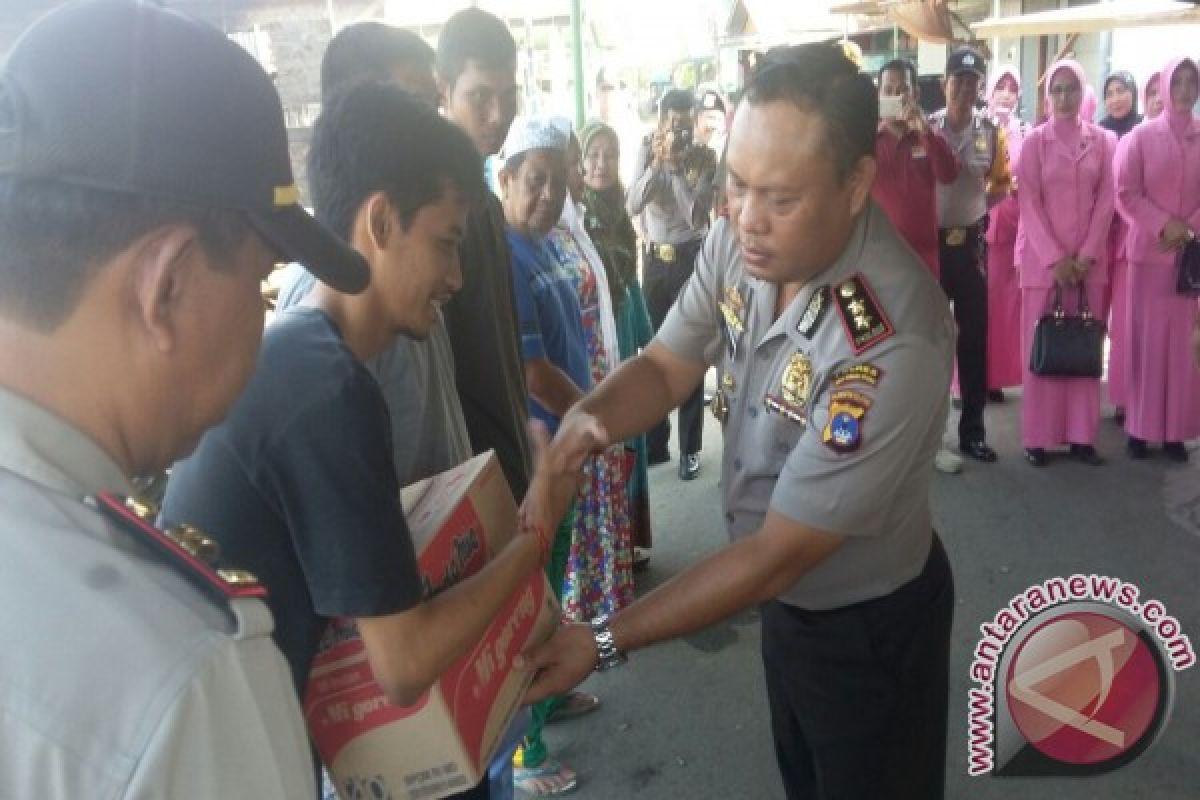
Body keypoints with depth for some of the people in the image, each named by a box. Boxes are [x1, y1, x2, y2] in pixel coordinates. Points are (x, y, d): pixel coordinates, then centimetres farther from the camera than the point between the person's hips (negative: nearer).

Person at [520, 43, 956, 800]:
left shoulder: (895, 342, -37)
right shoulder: (738, 243, -15)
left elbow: (777, 554, -31)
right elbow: (666, 366, -2)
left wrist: (605, 640, -28)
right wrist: (585, 420, -25)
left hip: (868, 624, -6)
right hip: (789, 598, 6)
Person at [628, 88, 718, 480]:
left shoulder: (704, 157, -5)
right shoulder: (647, 151, 1)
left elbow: (697, 214, -16)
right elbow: (632, 205, -12)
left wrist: (679, 165, -20)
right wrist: (660, 161, -20)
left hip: (691, 257, -3)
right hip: (654, 259, 3)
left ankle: (690, 448, 9)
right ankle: (654, 442, 21)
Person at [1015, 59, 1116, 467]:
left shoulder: (1103, 141, 7)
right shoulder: (1034, 142, 1)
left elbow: (1105, 202, 3)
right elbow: (1029, 206, -5)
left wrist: (1086, 256, -8)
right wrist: (1055, 259, -13)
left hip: (1089, 261, 2)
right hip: (1043, 259, -2)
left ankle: (1081, 435, 11)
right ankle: (1038, 436, 5)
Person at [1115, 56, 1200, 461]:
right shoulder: (1141, 136, 2)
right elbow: (1125, 194, -4)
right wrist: (1163, 225, -14)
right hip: (1149, 252, -2)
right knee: (1146, 340, 1)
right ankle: (1141, 427, 7)